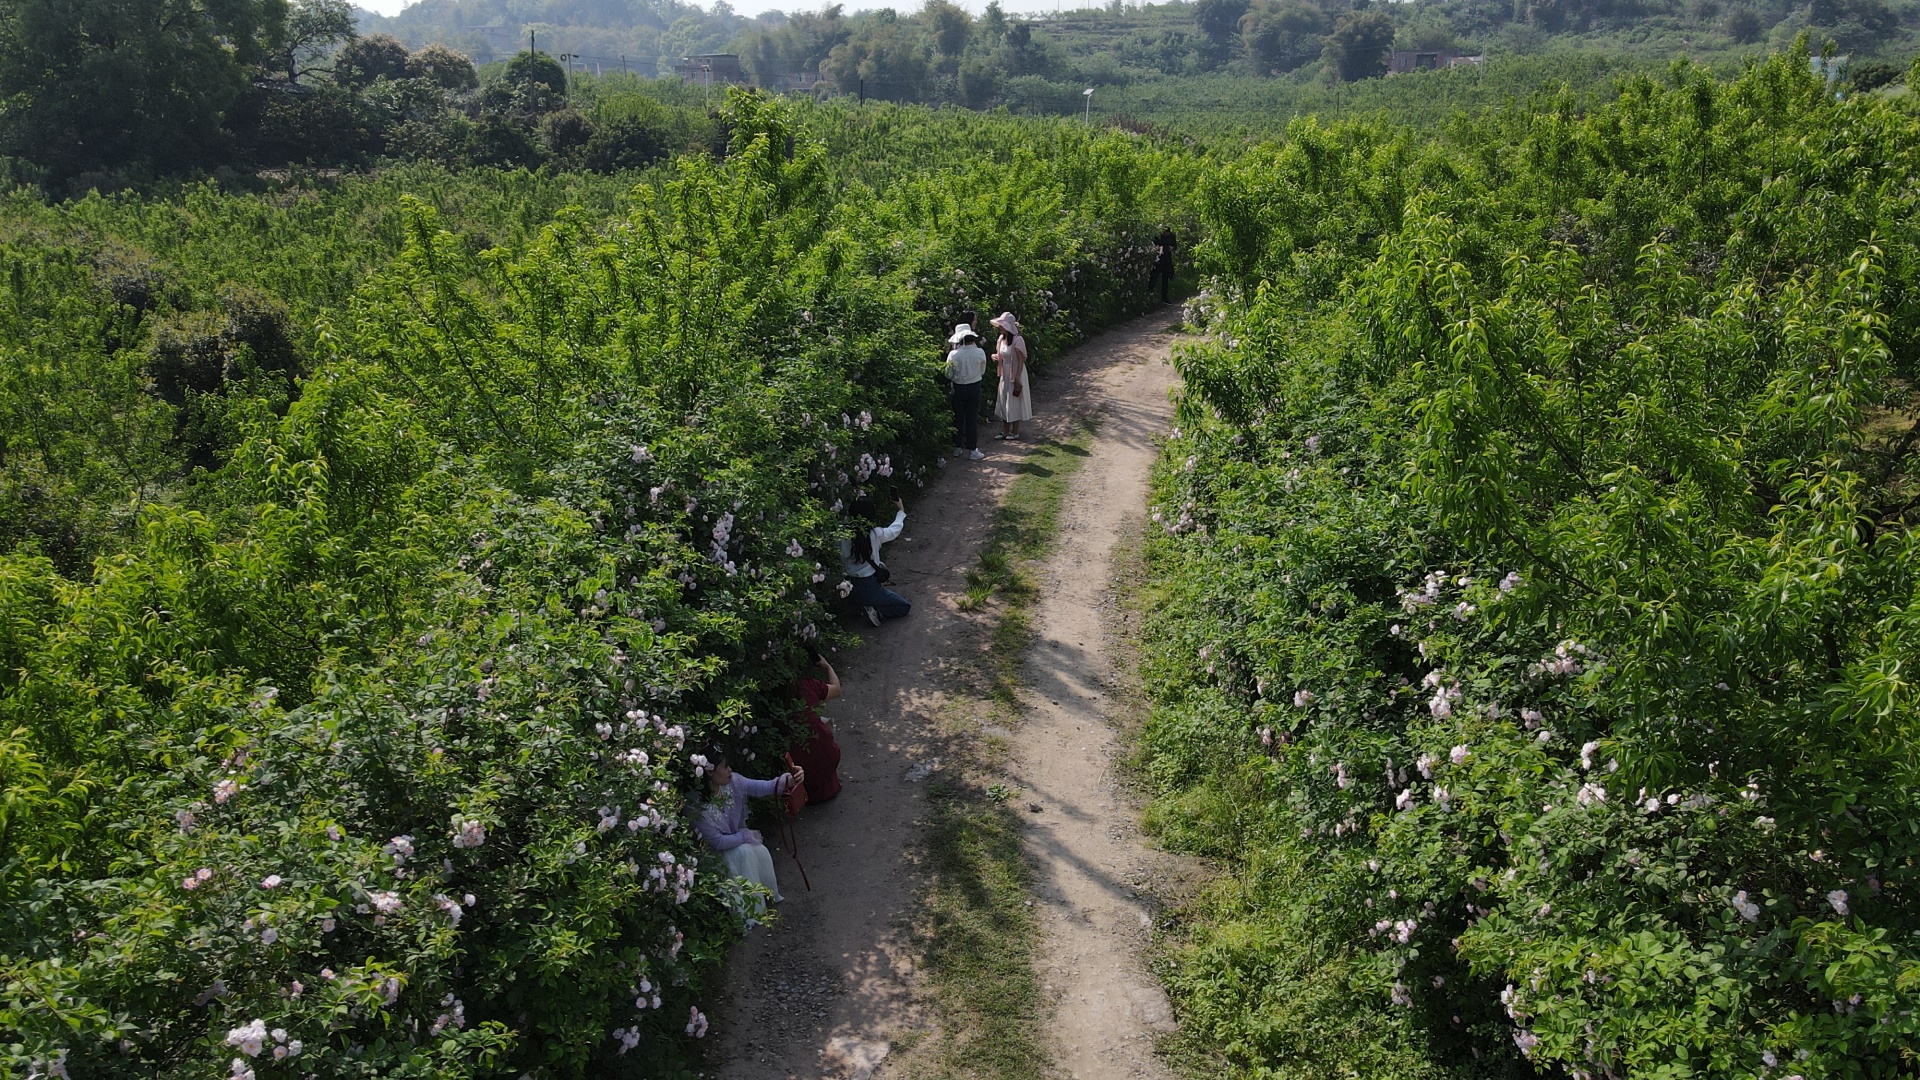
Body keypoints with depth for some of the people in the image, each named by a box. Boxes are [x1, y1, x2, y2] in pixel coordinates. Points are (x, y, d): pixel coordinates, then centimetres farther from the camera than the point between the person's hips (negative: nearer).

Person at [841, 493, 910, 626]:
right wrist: (901, 510, 23)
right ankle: (875, 611, -5)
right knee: (905, 606, 16)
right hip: (868, 589, -5)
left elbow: (843, 563, -1)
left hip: (849, 589, 5)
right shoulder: (875, 534, -17)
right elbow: (895, 529, 5)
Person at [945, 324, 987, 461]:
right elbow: (982, 371, 1)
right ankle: (972, 450, 8)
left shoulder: (953, 355, -13)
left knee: (958, 418, 13)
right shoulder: (979, 353, -12)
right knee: (972, 419, 6)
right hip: (974, 388, 0)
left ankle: (957, 448, 21)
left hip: (958, 388, 1)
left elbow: (949, 375, -5)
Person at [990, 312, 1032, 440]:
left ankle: (1015, 432, 13)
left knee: (1015, 403, 2)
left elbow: (1021, 361, -17)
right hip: (1005, 375, 8)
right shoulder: (1001, 338, 3)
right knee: (1004, 403, 12)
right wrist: (995, 356, -7)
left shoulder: (1017, 340, -19)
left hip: (1016, 375, -8)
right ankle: (1005, 431, 22)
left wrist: (1017, 380, -19)